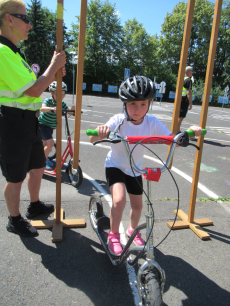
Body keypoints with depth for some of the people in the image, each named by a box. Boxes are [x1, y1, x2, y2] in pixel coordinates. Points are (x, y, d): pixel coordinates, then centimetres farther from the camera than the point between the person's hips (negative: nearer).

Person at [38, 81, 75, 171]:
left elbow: (70, 112, -4)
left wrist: (73, 108, -26)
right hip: (42, 124, -6)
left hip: (51, 126, 6)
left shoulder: (62, 103, -6)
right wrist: (52, 108, -63)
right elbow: (42, 108, -43)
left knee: (46, 143, 22)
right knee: (50, 143, -20)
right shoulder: (48, 101, -23)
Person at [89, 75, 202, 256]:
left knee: (138, 205, 12)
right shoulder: (119, 121, -26)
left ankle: (133, 230, 45)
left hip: (135, 170, 4)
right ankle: (114, 234, 4)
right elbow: (93, 140, -38)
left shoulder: (152, 123, -17)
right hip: (115, 166, -3)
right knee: (119, 200, -25)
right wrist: (99, 132, -60)